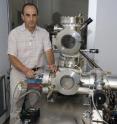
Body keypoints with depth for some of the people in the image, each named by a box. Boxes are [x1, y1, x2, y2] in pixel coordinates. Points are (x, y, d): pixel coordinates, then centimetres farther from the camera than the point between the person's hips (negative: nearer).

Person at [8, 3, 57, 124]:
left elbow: (48, 51, -6)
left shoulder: (44, 33, 0)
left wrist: (51, 64, -28)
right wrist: (26, 70, -26)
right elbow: (12, 57, -11)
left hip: (38, 72, 2)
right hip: (19, 72, -2)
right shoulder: (14, 33, -7)